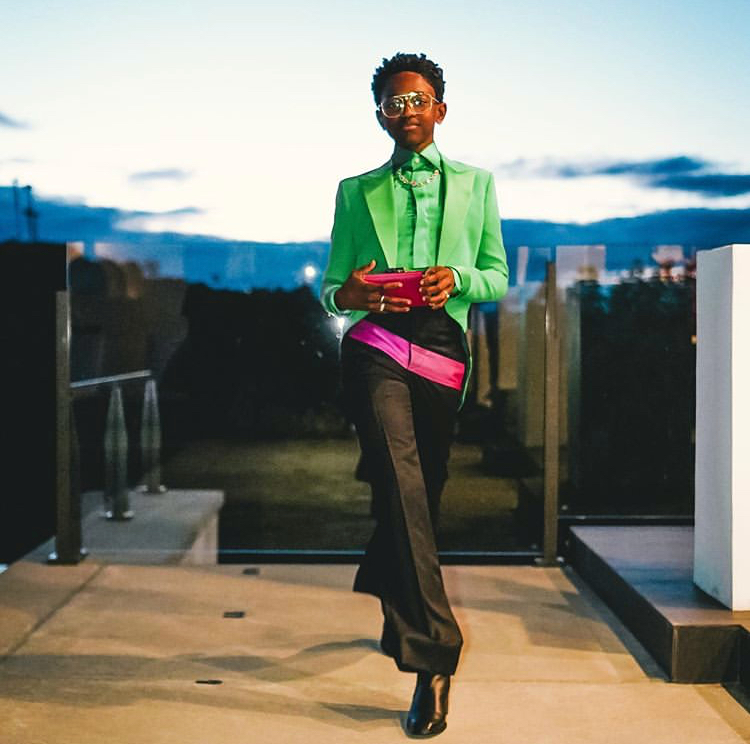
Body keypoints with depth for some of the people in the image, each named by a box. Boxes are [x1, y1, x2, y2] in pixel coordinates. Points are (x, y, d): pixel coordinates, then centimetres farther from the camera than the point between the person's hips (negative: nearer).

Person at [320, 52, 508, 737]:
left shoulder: (474, 184, 17)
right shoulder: (357, 191, 15)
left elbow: (498, 275, 14)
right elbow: (332, 286, 13)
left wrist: (458, 278, -8)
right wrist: (348, 294, -11)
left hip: (444, 349, 2)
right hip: (378, 347, -2)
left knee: (424, 490, 9)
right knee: (401, 487, -19)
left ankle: (394, 605, 37)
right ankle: (433, 655, -23)